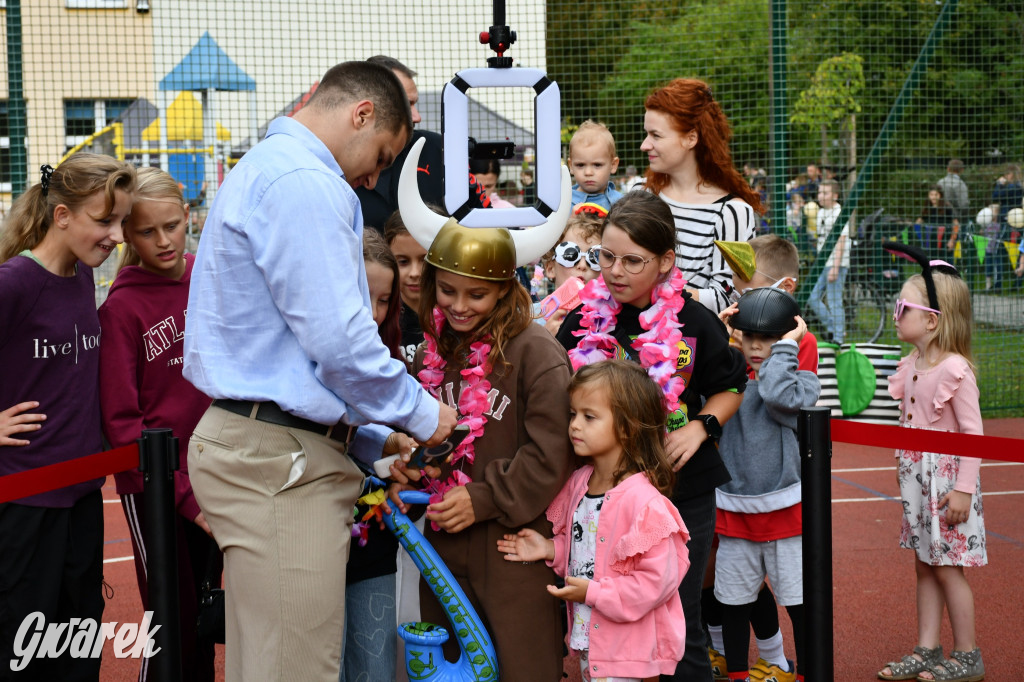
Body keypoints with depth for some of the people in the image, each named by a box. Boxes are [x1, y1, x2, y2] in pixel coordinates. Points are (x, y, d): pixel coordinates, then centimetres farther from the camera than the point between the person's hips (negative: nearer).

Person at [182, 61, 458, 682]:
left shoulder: (262, 170, 22)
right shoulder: (306, 183, -13)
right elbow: (337, 336, -20)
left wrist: (375, 437, 21)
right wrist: (421, 414, -5)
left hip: (250, 439, 11)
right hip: (281, 456, -11)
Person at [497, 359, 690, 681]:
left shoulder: (643, 500, -22)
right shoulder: (579, 483, 4)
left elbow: (658, 579, -23)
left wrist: (593, 592, -21)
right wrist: (550, 550, -1)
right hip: (587, 635, 8)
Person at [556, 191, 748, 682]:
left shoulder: (693, 323, -7)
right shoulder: (584, 321, -3)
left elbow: (730, 388, 7)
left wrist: (700, 427, -8)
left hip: (683, 492, -1)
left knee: (679, 626, 7)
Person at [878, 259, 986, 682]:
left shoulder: (954, 370, -19)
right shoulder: (912, 365, 5)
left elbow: (973, 433, -18)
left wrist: (963, 489, -20)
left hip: (946, 478, -8)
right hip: (917, 477, 8)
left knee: (947, 568, 0)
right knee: (924, 567, 12)